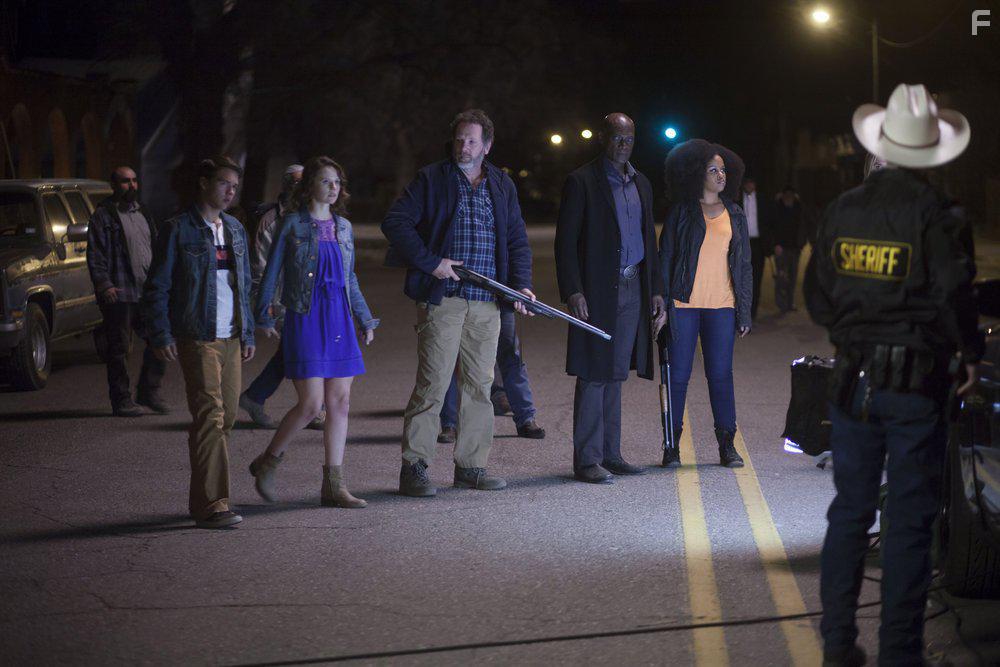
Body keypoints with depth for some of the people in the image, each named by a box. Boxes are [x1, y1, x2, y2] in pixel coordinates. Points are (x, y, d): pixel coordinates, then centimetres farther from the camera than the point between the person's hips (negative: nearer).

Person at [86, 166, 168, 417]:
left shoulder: (143, 213, 18)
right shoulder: (103, 215, -3)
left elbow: (156, 249, 25)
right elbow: (95, 255, -9)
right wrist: (104, 285, -19)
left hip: (148, 293, 7)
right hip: (119, 294, -7)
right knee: (119, 349, -1)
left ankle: (149, 391, 15)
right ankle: (122, 401, 6)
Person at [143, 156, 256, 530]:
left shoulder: (235, 230, 16)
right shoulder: (179, 229, -4)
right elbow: (157, 288, -4)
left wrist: (248, 333, 17)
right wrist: (161, 336, -10)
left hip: (230, 338, 7)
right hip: (197, 339, -7)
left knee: (225, 418, 8)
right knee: (210, 418, -13)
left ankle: (201, 499, 19)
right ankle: (211, 505, -14)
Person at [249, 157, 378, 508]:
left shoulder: (343, 227, 13)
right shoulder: (293, 223, -2)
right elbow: (272, 271, -2)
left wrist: (365, 320, 19)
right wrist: (263, 316, -8)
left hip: (339, 320, 6)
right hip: (305, 319, -6)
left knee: (340, 403, 2)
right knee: (311, 403, -11)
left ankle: (333, 485, 6)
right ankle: (267, 462, 11)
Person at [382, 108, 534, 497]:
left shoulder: (502, 185, 16)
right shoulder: (432, 179, 2)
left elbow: (518, 241, 17)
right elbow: (395, 222, -4)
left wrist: (521, 284, 2)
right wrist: (430, 262, -11)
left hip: (487, 305, 5)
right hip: (441, 300, -5)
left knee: (479, 385, 7)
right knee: (431, 384, -7)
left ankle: (471, 466, 15)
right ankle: (413, 468, -3)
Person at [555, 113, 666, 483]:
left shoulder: (640, 184, 16)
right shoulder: (581, 181, -4)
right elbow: (566, 241, -8)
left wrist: (656, 291, 13)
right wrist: (573, 292, -16)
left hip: (633, 289, 6)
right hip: (597, 292, -6)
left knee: (615, 375, 11)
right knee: (593, 376, -6)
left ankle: (610, 454, 16)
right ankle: (587, 460, -3)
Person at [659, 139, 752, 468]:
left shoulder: (734, 215, 12)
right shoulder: (681, 213, 3)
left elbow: (744, 265, 14)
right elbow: (665, 259, 2)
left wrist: (744, 311, 8)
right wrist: (664, 305, -6)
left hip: (722, 306, 2)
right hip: (684, 305, -2)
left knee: (721, 375, 2)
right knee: (678, 375, 0)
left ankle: (727, 444, 7)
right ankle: (672, 444, 8)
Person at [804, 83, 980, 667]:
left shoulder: (843, 210, 2)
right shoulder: (935, 214, -13)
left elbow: (817, 297, 7)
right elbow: (955, 295, -17)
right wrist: (971, 353, 0)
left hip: (853, 378, 4)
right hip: (917, 383, -4)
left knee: (850, 511, 13)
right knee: (910, 521, 2)